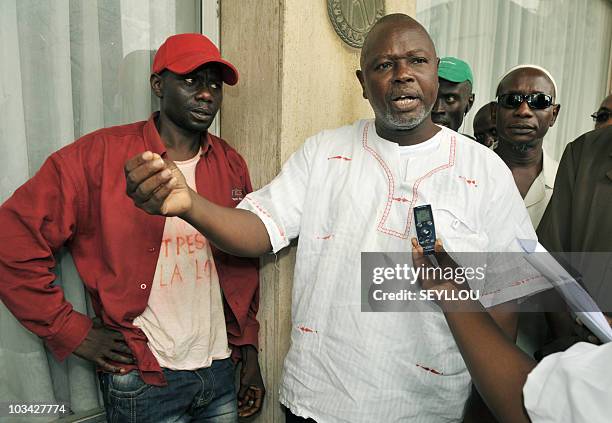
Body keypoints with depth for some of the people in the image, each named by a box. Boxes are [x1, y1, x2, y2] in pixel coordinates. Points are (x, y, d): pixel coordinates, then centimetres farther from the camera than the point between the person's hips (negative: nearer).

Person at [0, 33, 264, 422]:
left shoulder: (231, 164, 1)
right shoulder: (97, 157, -13)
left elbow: (243, 265, 7)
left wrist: (249, 352, 7)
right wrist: (73, 332, -11)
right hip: (142, 383, -4)